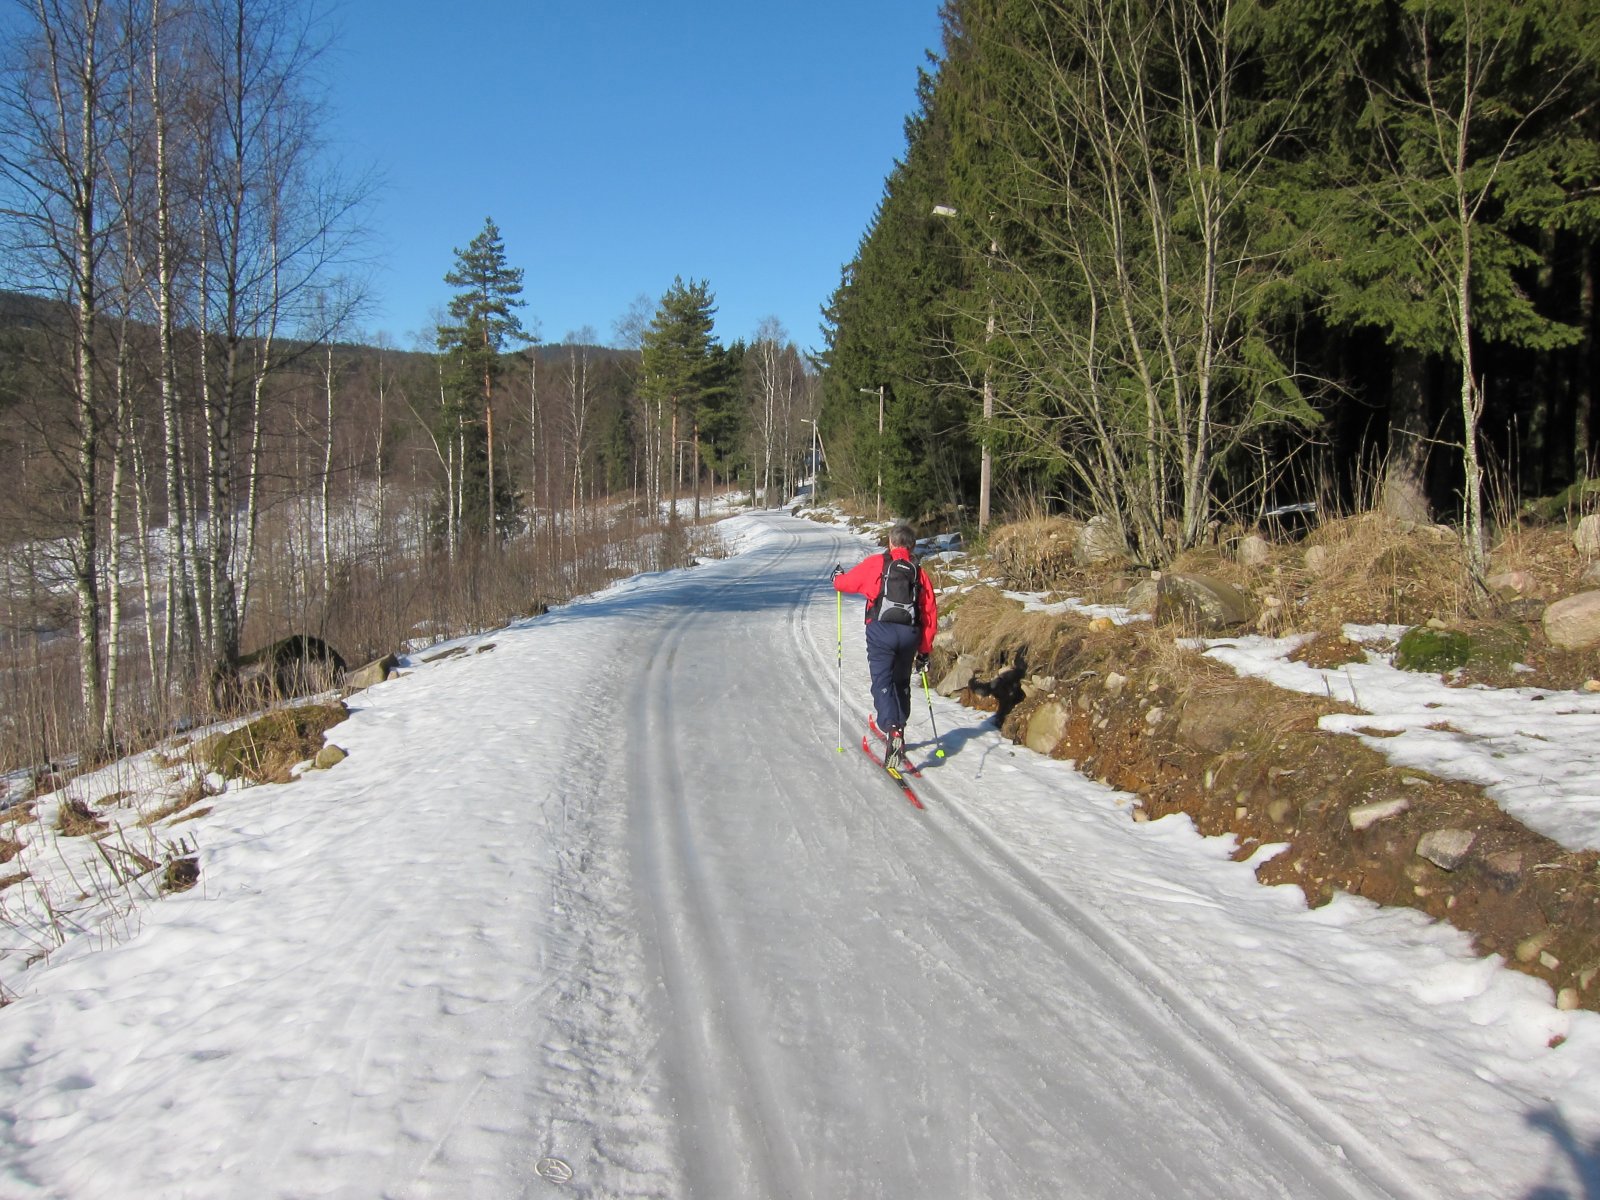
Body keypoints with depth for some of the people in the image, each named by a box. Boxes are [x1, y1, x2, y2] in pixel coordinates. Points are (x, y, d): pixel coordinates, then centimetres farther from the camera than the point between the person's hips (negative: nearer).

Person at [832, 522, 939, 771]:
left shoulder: (876, 564, 5)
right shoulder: (919, 572, 15)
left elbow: (845, 582, 10)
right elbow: (930, 613, 14)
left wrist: (837, 577, 36)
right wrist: (924, 650, 21)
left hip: (881, 631, -3)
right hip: (909, 635, 3)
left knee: (883, 683, -4)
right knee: (901, 683, 21)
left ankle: (893, 731, -24)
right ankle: (899, 729, 30)